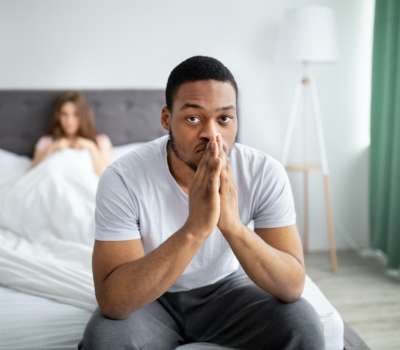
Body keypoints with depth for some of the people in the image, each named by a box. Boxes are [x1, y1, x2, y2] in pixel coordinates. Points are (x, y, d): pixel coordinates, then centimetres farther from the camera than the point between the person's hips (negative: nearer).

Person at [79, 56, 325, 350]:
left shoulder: (266, 173, -22)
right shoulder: (122, 179, -27)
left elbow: (292, 286, -24)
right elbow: (112, 301, -33)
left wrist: (233, 225, -42)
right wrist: (194, 229, -45)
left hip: (227, 288, 2)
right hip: (150, 298, -1)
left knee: (303, 327, -23)